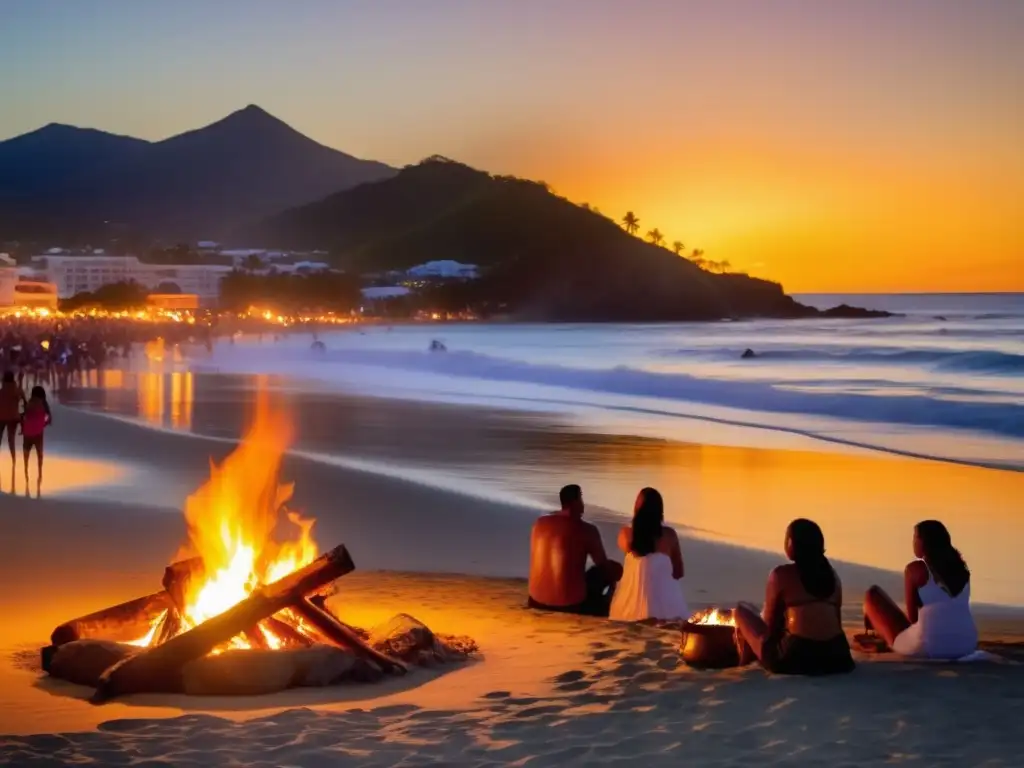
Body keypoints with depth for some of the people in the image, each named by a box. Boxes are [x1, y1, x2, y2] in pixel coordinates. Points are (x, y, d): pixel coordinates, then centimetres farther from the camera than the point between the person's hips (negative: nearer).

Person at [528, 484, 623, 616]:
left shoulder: (540, 523, 2)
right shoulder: (587, 529, -11)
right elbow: (603, 565, 0)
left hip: (538, 599, 5)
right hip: (571, 602, -5)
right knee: (614, 569, 15)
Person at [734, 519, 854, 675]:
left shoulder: (781, 574, -1)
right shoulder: (832, 574, 14)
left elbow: (770, 621, 6)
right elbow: (836, 618, 18)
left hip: (795, 656, -6)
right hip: (835, 655, 6)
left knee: (743, 610, 16)